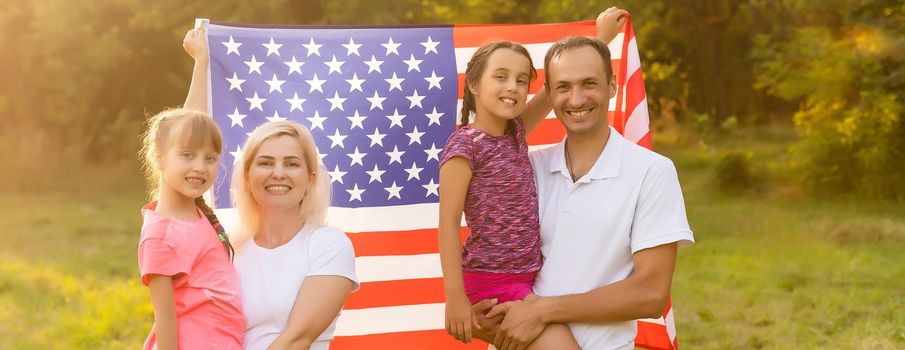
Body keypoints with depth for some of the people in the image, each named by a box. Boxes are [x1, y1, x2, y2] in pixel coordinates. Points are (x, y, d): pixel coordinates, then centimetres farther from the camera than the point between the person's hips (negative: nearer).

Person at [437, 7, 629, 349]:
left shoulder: (516, 132, 9)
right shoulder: (465, 144, -12)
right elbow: (448, 223, -14)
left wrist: (602, 37, 23)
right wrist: (455, 298, -18)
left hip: (525, 278, 8)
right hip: (492, 282, -8)